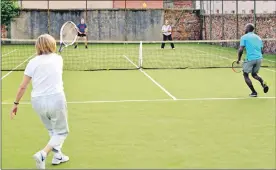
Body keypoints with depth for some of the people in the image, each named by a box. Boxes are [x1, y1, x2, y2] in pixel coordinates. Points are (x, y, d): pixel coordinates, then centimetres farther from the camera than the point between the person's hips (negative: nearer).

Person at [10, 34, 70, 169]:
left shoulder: (33, 62, 1)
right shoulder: (58, 59, 3)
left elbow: (23, 87, -1)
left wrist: (16, 104, 10)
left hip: (38, 102, 3)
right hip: (56, 99, -3)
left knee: (52, 130, 26)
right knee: (61, 132, 9)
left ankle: (57, 155, 31)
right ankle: (42, 154, -11)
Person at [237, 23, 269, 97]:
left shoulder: (244, 37, -1)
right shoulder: (258, 38, 16)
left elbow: (241, 50, -9)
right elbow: (262, 51, 16)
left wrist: (239, 59, 2)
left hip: (250, 58, -6)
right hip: (259, 58, 6)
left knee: (246, 75, 10)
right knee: (254, 74, 24)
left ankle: (254, 92, 3)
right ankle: (263, 83, -5)